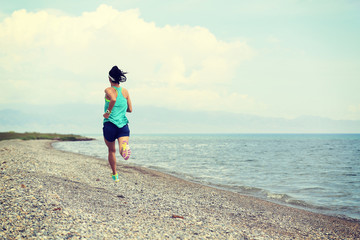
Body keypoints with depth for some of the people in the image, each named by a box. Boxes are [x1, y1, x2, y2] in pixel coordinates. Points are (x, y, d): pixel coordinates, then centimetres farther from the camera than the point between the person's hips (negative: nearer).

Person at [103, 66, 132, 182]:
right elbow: (130, 109, 16)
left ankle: (115, 175, 32)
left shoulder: (109, 90, -4)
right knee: (123, 150, -15)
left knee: (111, 151, 19)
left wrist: (108, 112, -16)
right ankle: (125, 147, -52)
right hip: (123, 125, 2)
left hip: (110, 125, -2)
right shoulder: (125, 91, 10)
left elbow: (113, 99, -27)